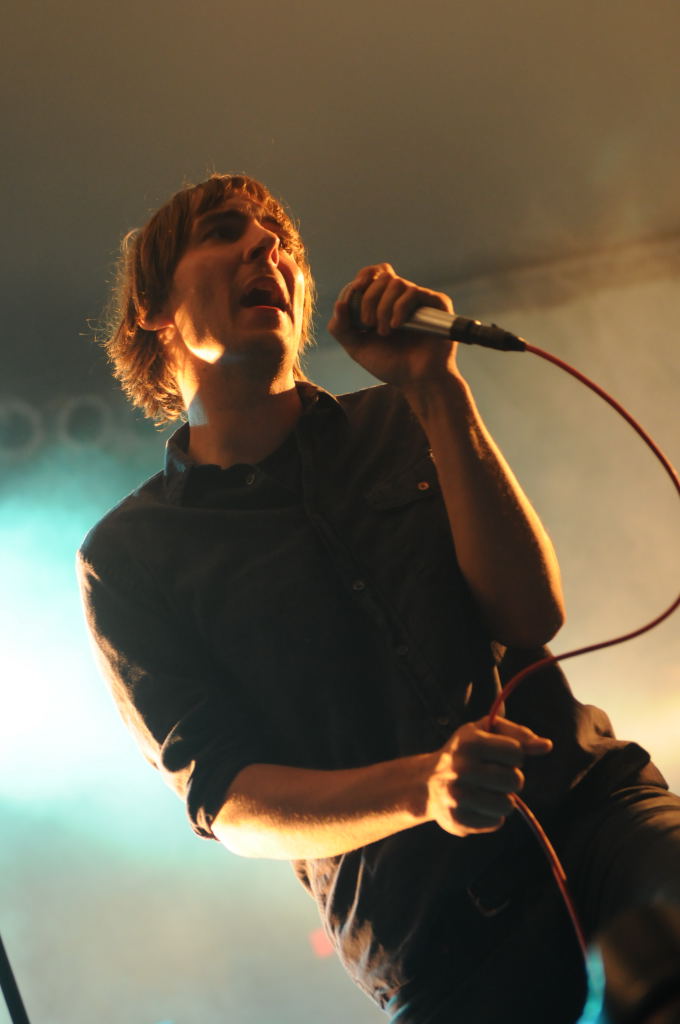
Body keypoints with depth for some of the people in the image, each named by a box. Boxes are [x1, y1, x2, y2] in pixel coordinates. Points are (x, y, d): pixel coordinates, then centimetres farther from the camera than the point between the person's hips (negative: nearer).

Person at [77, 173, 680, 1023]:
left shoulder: (397, 426, 13)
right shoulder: (127, 557, 5)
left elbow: (531, 614, -1)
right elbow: (224, 800, -3)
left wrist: (436, 388, -7)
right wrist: (418, 788, -21)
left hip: (593, 801, 2)